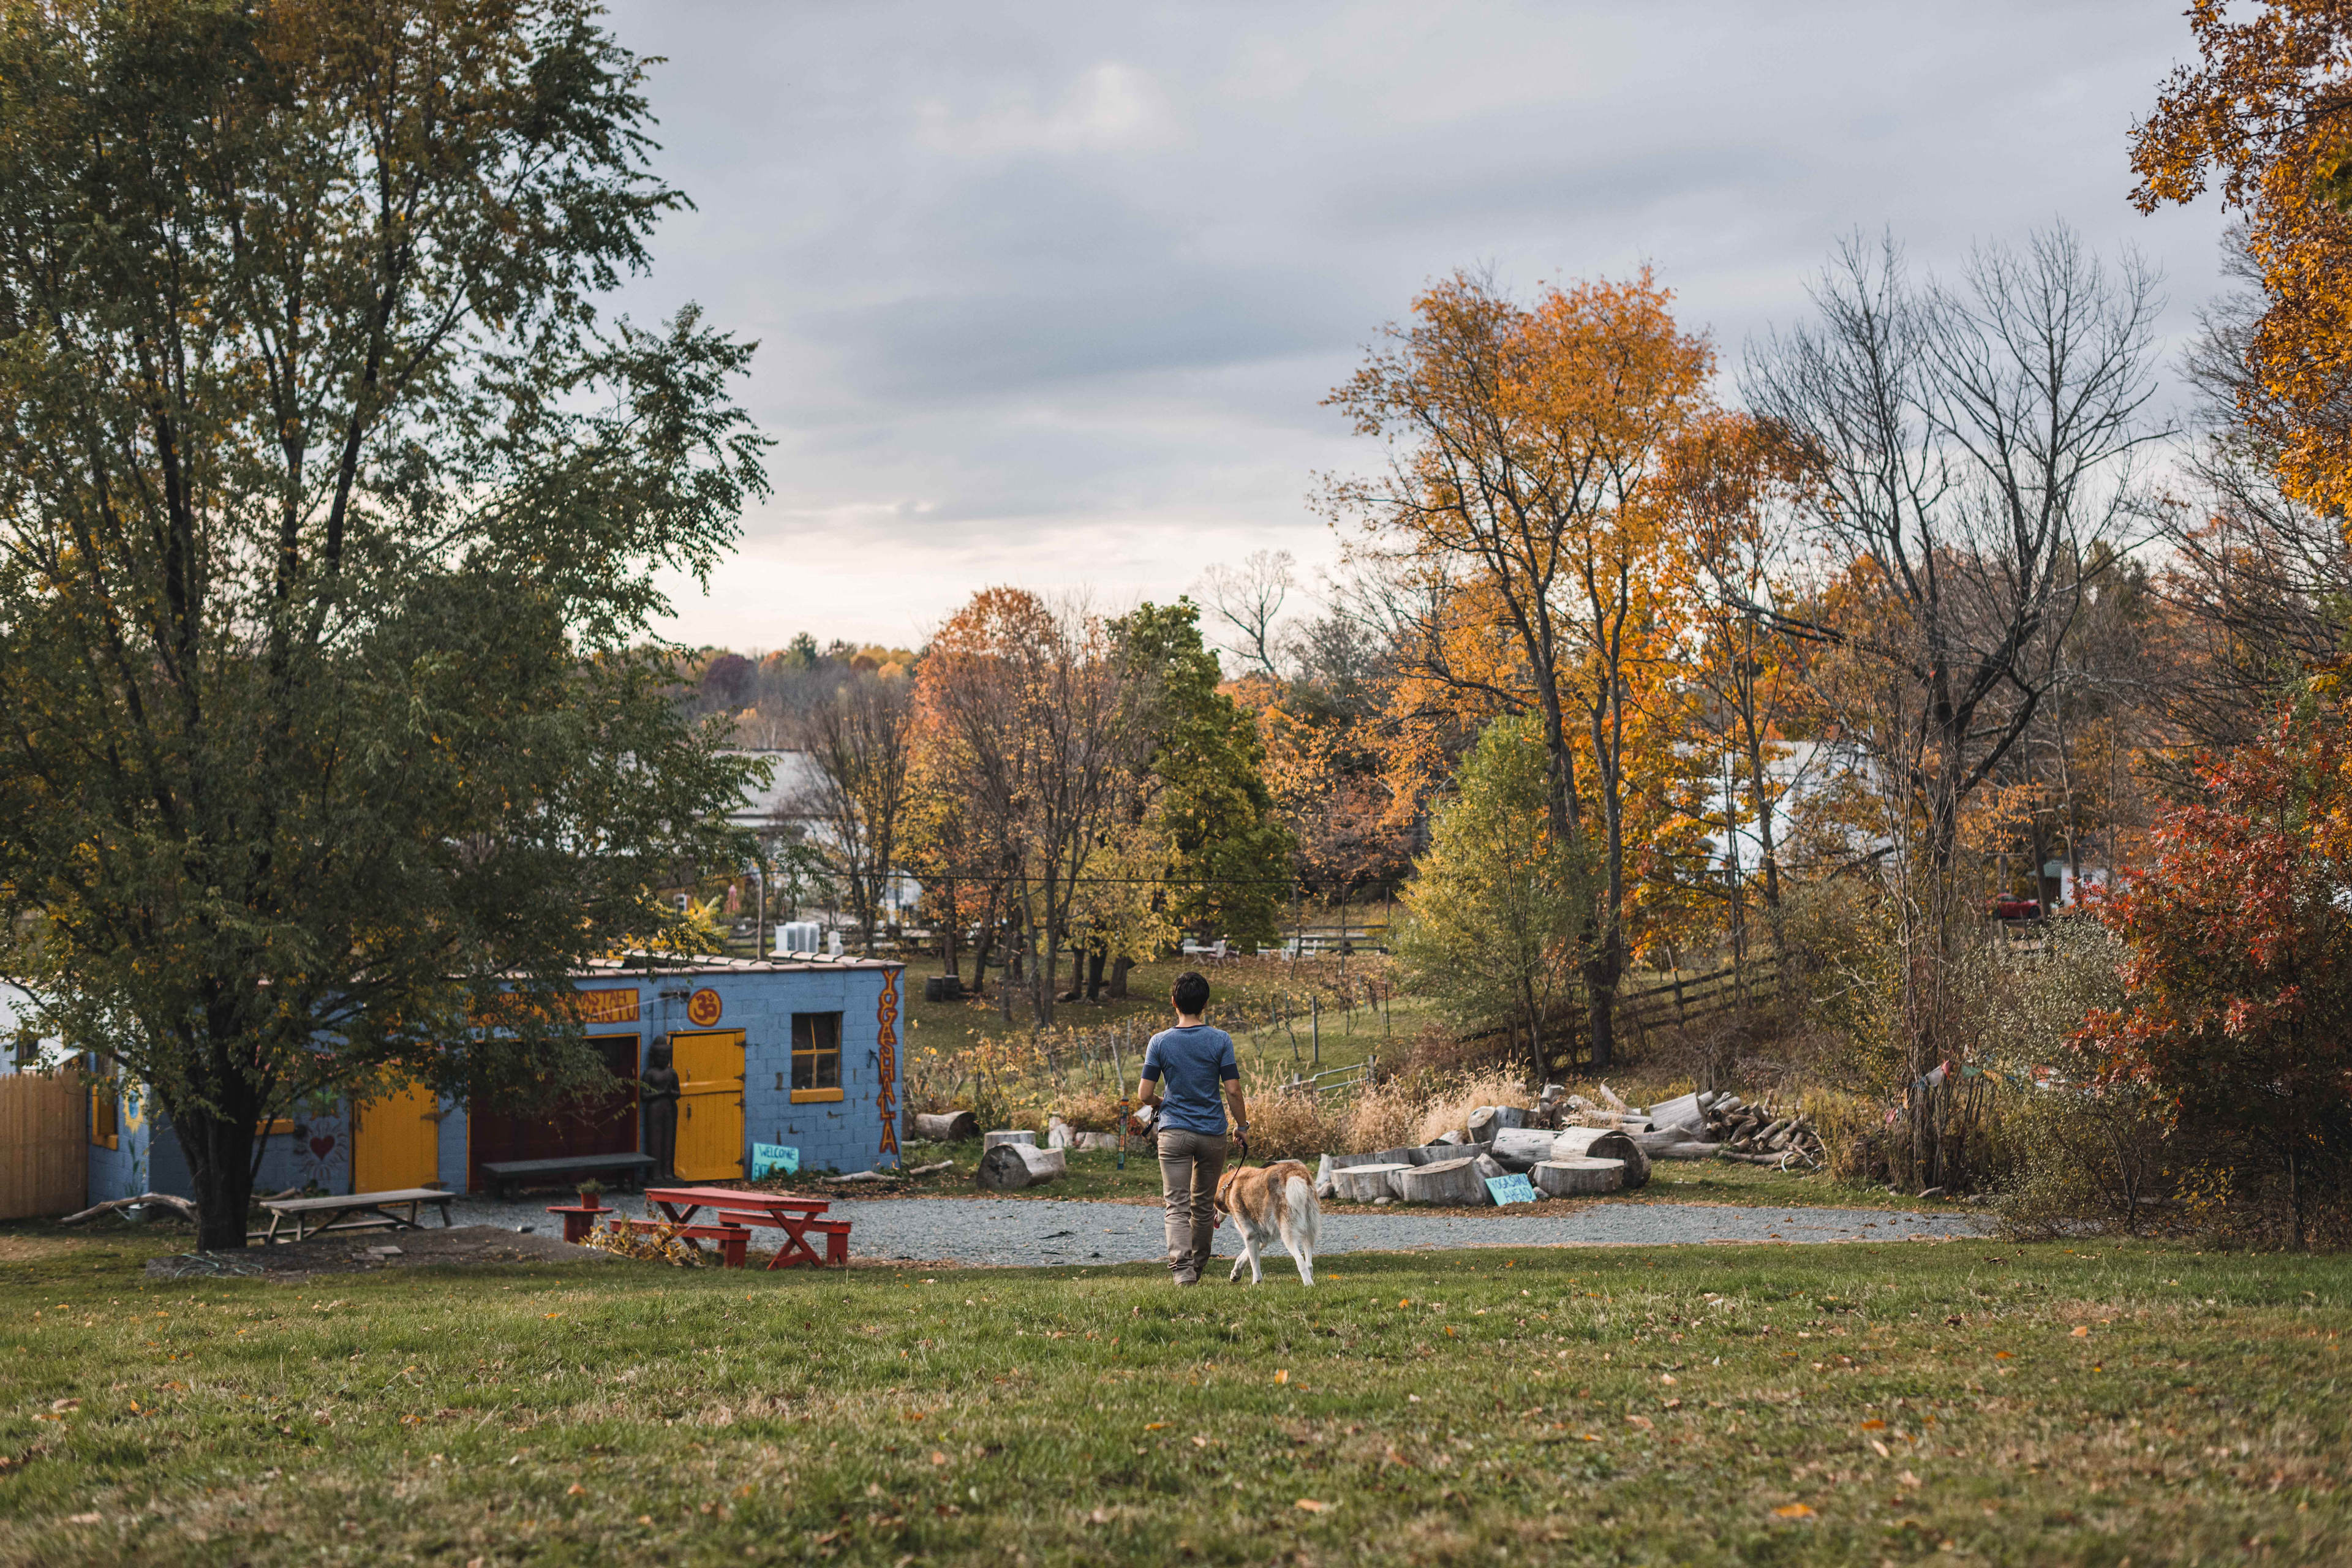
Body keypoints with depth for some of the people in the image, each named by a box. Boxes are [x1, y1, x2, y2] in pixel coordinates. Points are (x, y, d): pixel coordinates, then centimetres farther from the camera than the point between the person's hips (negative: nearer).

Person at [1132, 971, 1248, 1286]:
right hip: (1213, 1133, 1)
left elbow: (1144, 1094, -4)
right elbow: (1233, 1089, -6)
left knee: (1177, 1206, -4)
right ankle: (1198, 1267, 28)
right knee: (1204, 1204, 16)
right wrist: (1242, 1125, 8)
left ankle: (1182, 1268, -21)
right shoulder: (1221, 1040, -5)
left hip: (1174, 1132, -1)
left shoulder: (1160, 1042, -4)